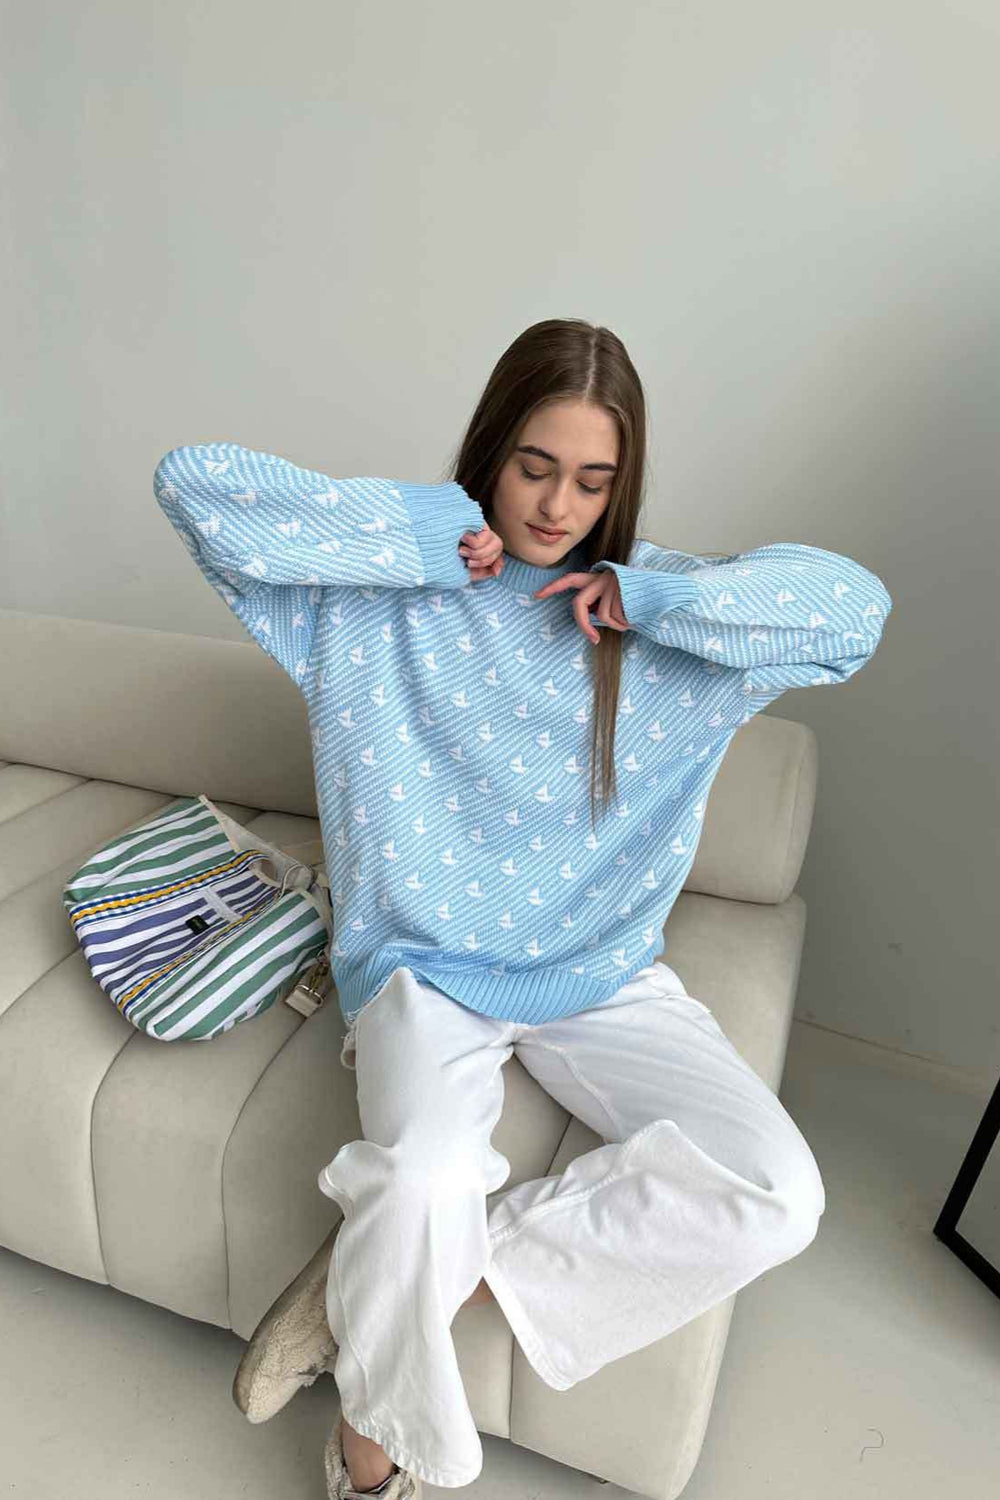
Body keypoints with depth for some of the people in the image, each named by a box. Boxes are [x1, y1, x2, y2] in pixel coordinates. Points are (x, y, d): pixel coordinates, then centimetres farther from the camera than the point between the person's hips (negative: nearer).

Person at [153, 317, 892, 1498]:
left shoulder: (655, 604, 1)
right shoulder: (380, 587, -4)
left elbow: (858, 604, -4)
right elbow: (192, 482, -13)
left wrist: (658, 599, -14)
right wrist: (418, 537, -18)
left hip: (604, 971, 3)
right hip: (427, 963, -2)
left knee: (777, 1198, -16)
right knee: (424, 1187, -32)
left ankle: (375, 1277, -5)